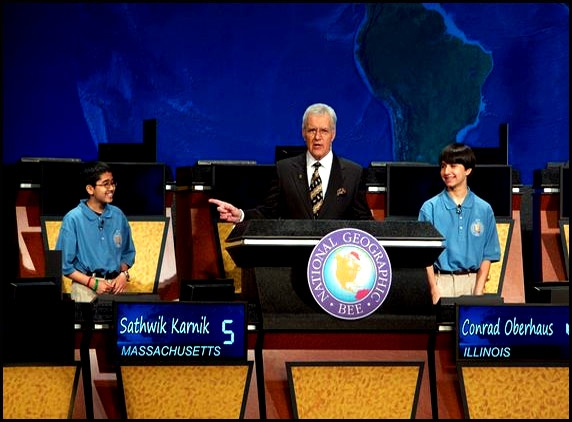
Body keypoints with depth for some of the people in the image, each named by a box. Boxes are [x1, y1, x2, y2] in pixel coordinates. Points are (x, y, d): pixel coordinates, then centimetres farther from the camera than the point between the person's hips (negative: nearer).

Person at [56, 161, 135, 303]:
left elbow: (128, 252, 19)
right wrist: (93, 283, -13)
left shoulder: (118, 216, 8)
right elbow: (64, 264, -6)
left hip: (115, 286, 4)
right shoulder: (73, 219, -6)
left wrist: (123, 274, 0)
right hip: (86, 287, -4)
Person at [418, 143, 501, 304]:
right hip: (441, 282, -1)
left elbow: (488, 255, 6)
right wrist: (434, 290, -11)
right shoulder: (430, 208, 2)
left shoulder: (484, 209, 6)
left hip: (472, 282, 2)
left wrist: (478, 291, -5)